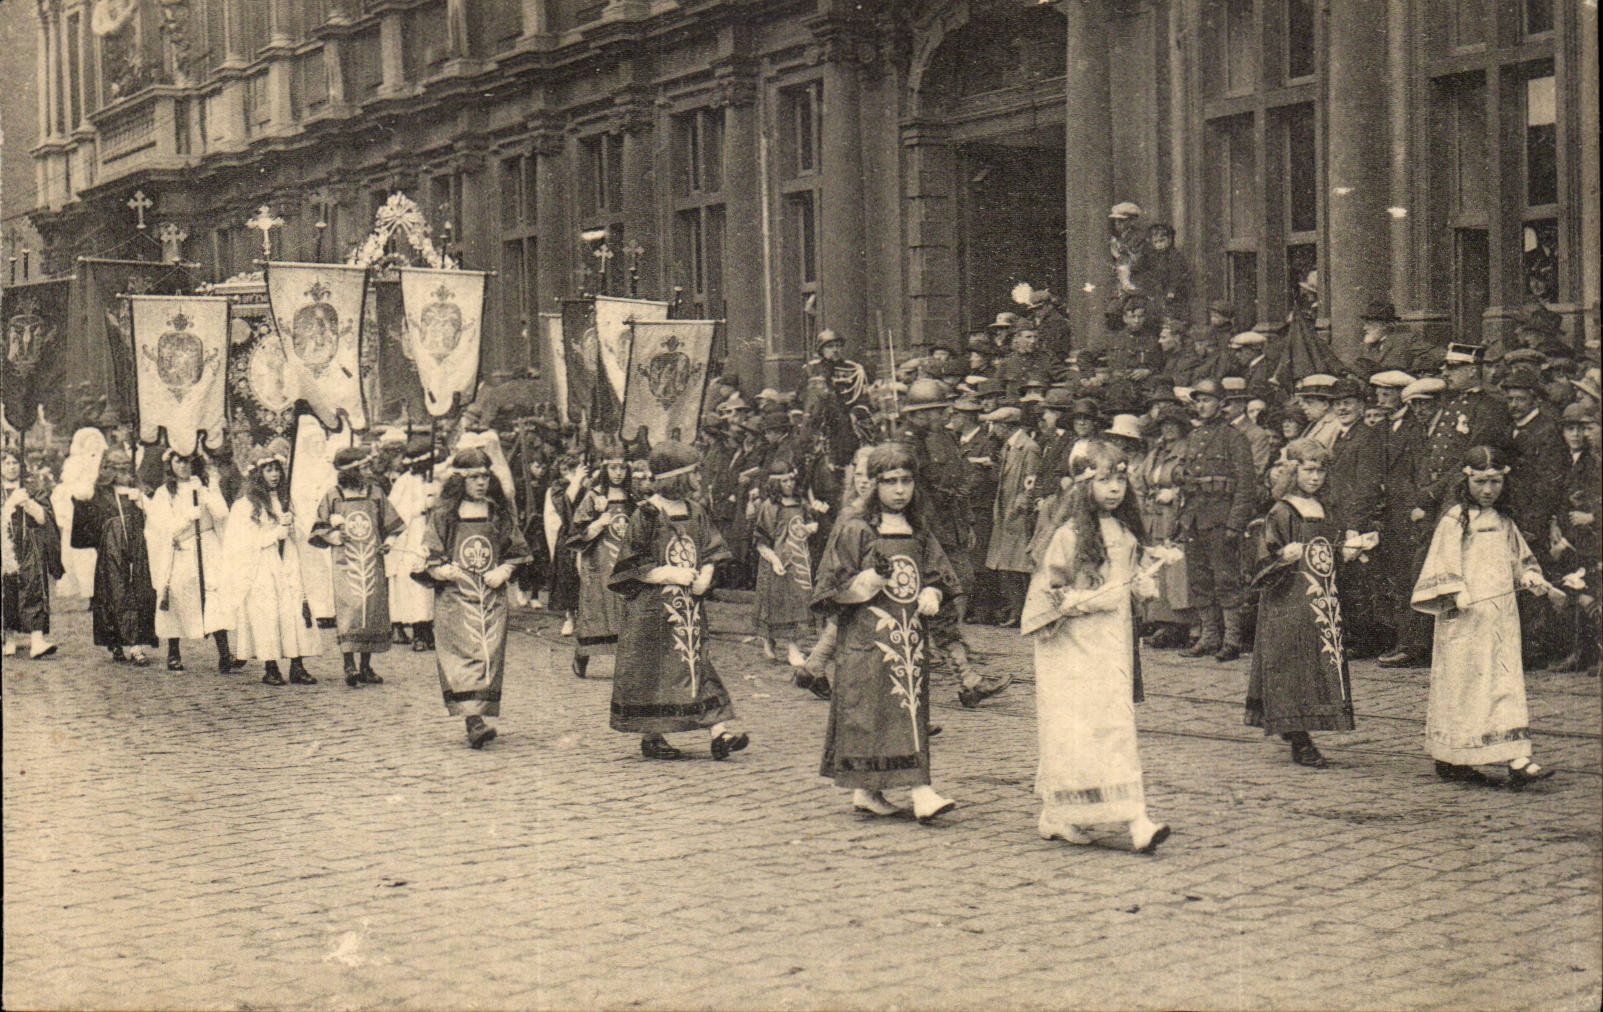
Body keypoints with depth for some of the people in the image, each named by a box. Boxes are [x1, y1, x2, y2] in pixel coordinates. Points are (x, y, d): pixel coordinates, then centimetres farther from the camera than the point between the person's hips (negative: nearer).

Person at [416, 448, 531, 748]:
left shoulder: (501, 513, 11)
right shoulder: (443, 514, 3)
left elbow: (517, 552, 16)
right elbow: (429, 556, 4)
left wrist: (503, 571, -2)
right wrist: (441, 571, -14)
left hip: (493, 597, 3)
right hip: (454, 597, -3)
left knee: (490, 654, -3)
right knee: (463, 654, -14)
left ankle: (480, 715, 4)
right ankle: (472, 721, -22)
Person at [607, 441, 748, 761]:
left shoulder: (695, 511, 9)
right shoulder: (647, 514, -9)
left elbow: (711, 553, 14)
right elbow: (634, 565, -9)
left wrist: (705, 576, -6)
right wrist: (671, 575, -16)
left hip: (689, 605, 6)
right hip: (653, 606, -6)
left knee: (698, 664, 1)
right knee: (653, 669, -1)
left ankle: (717, 734, -5)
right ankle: (650, 736, 10)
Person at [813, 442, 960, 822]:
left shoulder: (918, 532, 14)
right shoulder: (855, 529, -2)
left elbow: (938, 575, 21)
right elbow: (838, 587, -4)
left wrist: (930, 595, 0)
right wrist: (874, 578, -20)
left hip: (910, 634, 5)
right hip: (868, 634, -5)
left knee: (912, 704, 2)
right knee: (868, 705, -6)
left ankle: (920, 790, 1)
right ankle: (865, 788, 1)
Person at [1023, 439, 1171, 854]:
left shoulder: (1125, 531, 10)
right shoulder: (1070, 534, -11)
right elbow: (1045, 591, -10)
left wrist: (1142, 584, 5)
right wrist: (1091, 600, -18)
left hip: (1114, 640, 7)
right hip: (1075, 646, -7)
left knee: (1116, 723, 5)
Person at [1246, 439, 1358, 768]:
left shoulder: (1326, 514, 15)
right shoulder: (1281, 513, -7)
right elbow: (1267, 562, -10)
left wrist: (1345, 554, 6)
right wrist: (1285, 557, -29)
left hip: (1325, 602, 7)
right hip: (1290, 604, -7)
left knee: (1324, 664, 6)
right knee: (1293, 665, -8)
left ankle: (1301, 737, 14)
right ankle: (1299, 744, -4)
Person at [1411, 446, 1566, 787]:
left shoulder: (1502, 522, 16)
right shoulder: (1455, 519, -6)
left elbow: (1519, 561, 26)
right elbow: (1444, 564, -10)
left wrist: (1540, 584, 12)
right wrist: (1458, 595, -22)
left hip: (1501, 616, 7)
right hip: (1466, 618, -7)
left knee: (1506, 680, 3)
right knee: (1465, 683, -4)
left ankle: (1516, 759, 3)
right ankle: (1448, 759, 3)